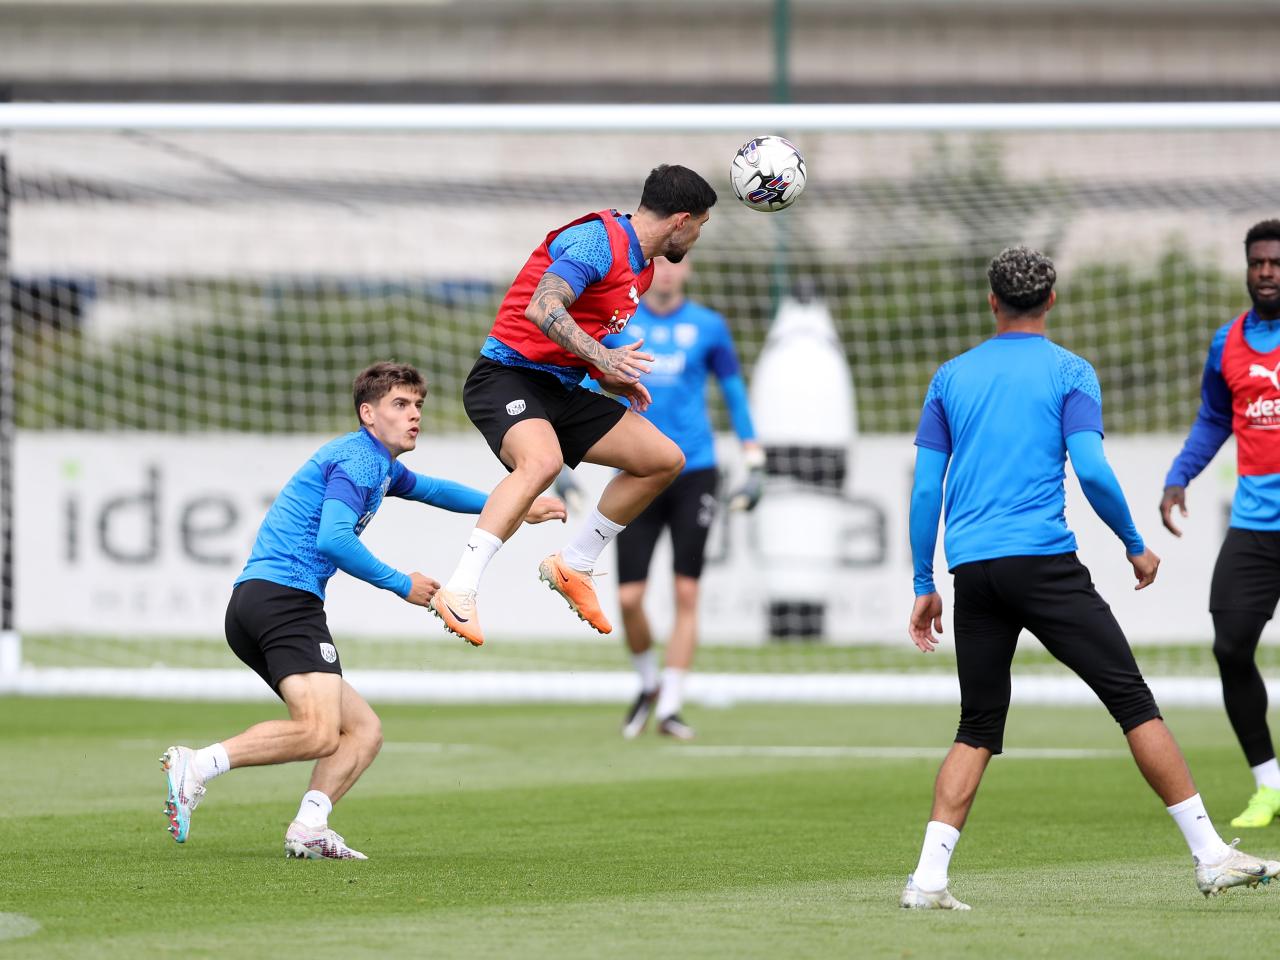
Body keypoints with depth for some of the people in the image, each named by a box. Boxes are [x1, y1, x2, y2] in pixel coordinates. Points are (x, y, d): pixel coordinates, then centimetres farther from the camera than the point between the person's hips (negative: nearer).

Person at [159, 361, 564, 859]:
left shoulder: (379, 464, 26)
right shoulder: (358, 458, -6)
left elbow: (432, 489, 47)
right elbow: (333, 539, -20)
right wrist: (402, 585, -9)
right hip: (282, 594, -10)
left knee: (364, 731, 8)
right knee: (320, 733, -26)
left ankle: (308, 830, -11)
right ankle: (197, 765, -29)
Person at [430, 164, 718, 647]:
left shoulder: (642, 267, 15)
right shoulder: (599, 240, -16)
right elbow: (542, 309, -28)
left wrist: (612, 379, 15)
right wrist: (602, 358, -38)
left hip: (561, 389, 10)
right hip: (507, 375, -10)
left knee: (664, 459, 5)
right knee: (543, 461, -38)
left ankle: (572, 566, 16)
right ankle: (458, 594, -39)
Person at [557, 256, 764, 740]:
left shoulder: (708, 327, 4)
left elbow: (735, 392, 12)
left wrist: (754, 467, 8)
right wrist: (563, 463, 4)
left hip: (693, 471, -1)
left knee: (686, 594, -6)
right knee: (628, 599, -4)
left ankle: (670, 707, 0)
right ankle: (648, 684, 22)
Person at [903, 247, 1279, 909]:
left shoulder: (951, 377, 14)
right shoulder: (1069, 373, 3)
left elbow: (925, 488, 10)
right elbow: (1091, 471, -10)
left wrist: (923, 588, 14)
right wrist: (1136, 546, 5)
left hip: (971, 571, 4)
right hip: (1042, 558, -4)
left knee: (978, 729, 12)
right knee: (1132, 701, 0)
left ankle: (928, 879, -1)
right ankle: (1210, 856, -3)